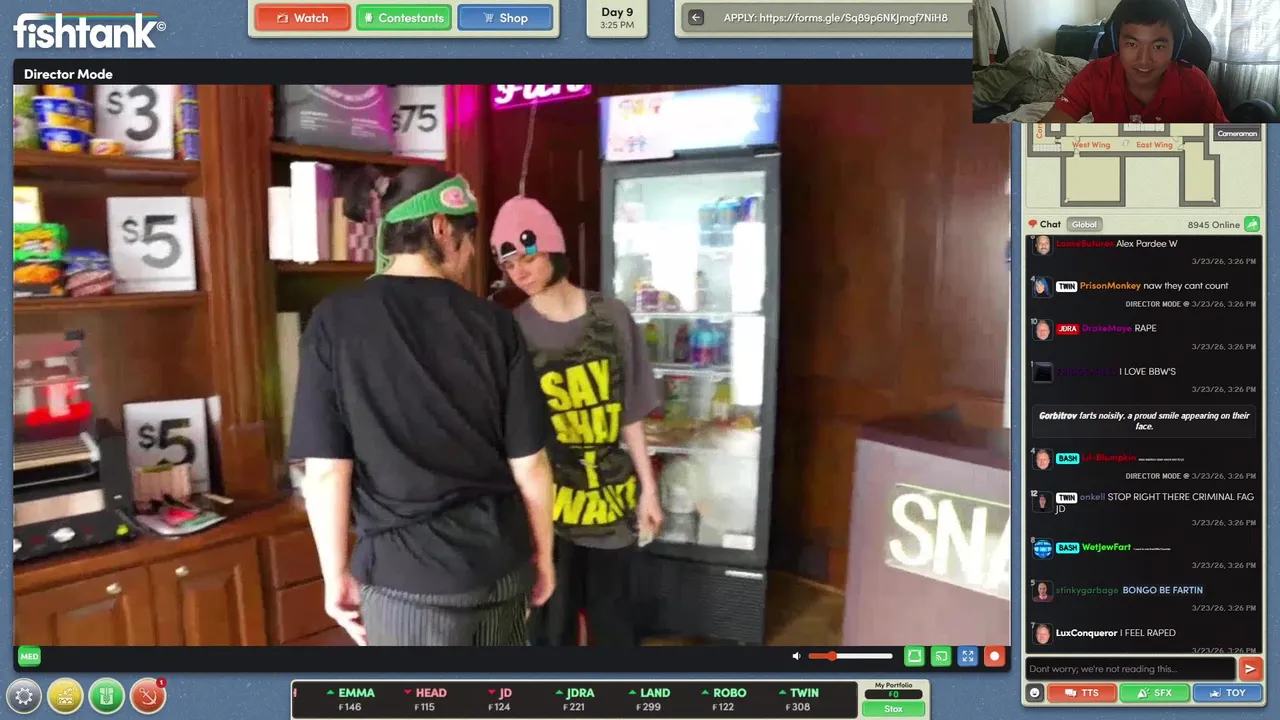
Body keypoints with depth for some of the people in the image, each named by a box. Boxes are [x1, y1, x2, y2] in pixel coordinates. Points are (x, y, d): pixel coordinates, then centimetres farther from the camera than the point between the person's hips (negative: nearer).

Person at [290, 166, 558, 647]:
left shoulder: (336, 322, -9)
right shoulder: (492, 323, -6)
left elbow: (326, 470, -10)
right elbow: (529, 463, -3)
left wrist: (337, 574, 2)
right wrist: (543, 554, 11)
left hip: (406, 572, -2)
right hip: (500, 559, 2)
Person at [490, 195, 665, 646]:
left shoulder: (611, 317, -2)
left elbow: (630, 414, 3)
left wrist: (648, 488, 5)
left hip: (611, 495, 2)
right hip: (546, 500, -1)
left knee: (613, 615, 17)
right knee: (552, 622, 11)